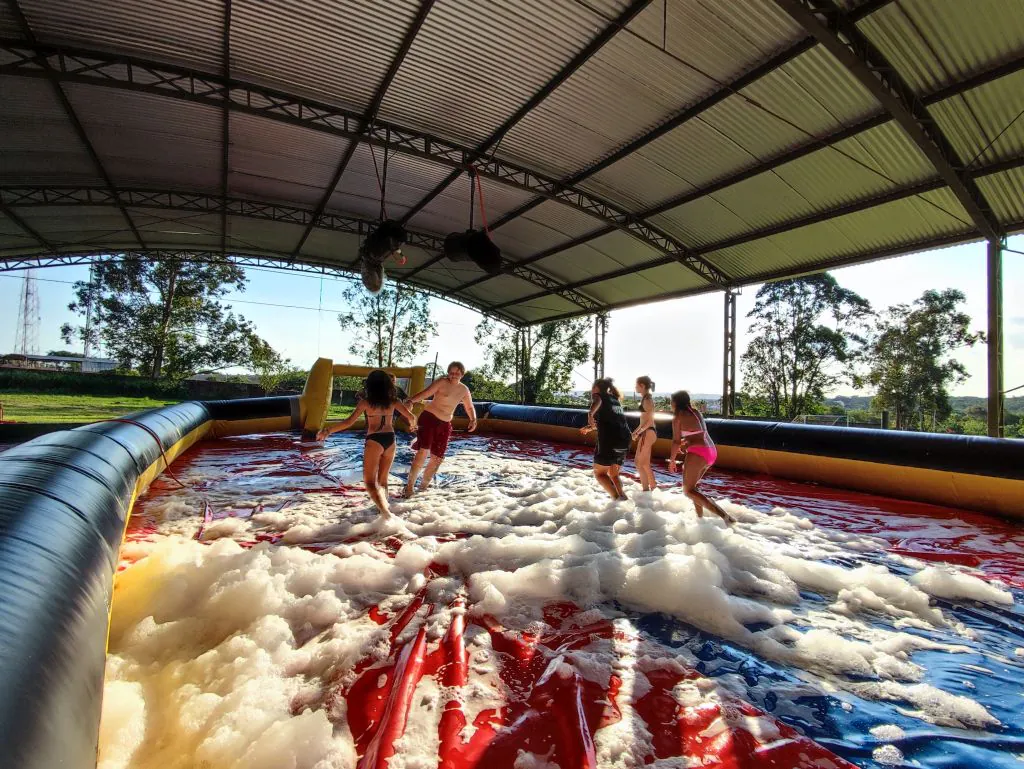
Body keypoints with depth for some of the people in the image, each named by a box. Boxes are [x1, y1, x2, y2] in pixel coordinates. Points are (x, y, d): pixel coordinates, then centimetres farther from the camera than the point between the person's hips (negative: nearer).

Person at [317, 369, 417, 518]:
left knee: (370, 481, -3)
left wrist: (327, 430, -5)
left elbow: (349, 422, -11)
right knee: (382, 479, 21)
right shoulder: (393, 400, 5)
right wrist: (412, 425, 31)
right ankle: (385, 507, 24)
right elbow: (411, 417, 9)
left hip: (374, 440, -4)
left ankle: (385, 512, -20)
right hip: (390, 440, 4)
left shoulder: (366, 401, -4)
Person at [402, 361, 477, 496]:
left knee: (437, 458, 7)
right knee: (423, 451, -17)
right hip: (429, 418, -5)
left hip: (445, 424, 5)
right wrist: (411, 400, -38)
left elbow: (470, 407, 17)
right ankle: (410, 485, -5)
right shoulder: (442, 382, -9)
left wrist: (473, 419, -3)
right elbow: (425, 393, -21)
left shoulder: (464, 390, 6)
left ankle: (424, 485, 27)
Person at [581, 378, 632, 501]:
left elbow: (597, 401, -21)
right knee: (614, 474, 21)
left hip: (609, 440, -7)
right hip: (624, 440, 7)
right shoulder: (614, 399, 26)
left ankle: (617, 498, -10)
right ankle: (622, 496, 3)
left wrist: (590, 414, -39)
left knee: (599, 473, 7)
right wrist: (591, 427, 48)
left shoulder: (597, 395, 6)